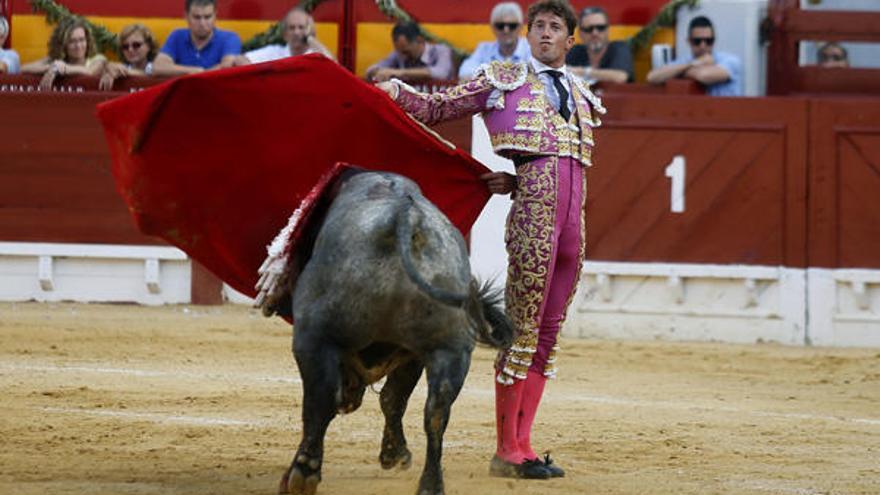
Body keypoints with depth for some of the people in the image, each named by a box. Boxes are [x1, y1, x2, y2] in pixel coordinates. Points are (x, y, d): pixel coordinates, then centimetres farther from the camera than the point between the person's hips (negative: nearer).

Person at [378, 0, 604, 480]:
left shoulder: (582, 97, 21)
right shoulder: (502, 80, 11)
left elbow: (562, 163, 17)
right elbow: (436, 107, 10)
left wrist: (514, 183, 2)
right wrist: (393, 92, -8)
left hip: (574, 214, 6)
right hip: (533, 208, -6)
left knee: (547, 333, 6)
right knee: (523, 328, -7)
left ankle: (522, 444, 10)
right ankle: (507, 450, -4)